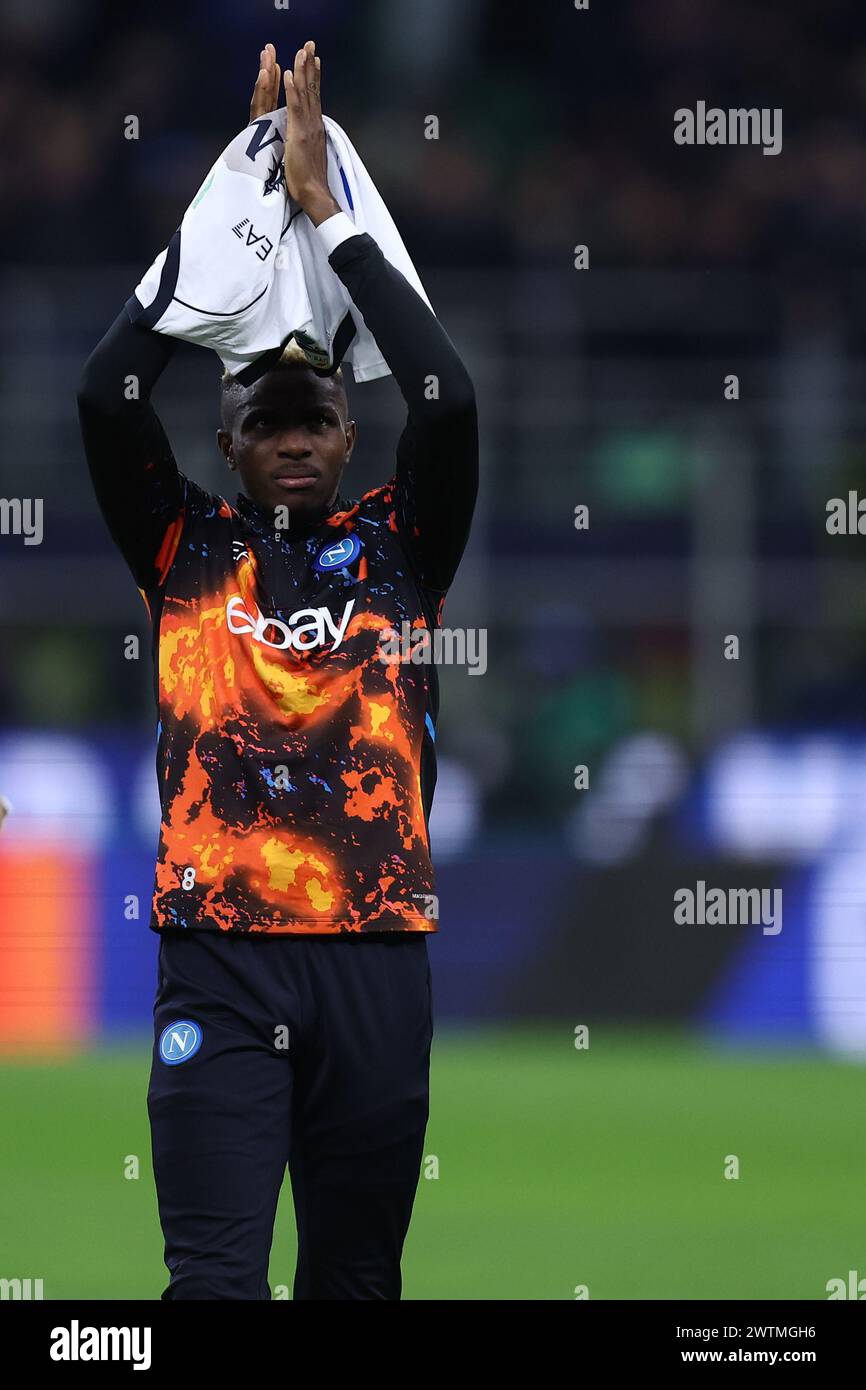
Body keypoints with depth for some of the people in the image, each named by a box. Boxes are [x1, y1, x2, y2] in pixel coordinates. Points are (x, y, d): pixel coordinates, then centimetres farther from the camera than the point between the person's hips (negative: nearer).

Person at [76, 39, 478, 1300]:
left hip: (375, 952, 2)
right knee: (216, 1276, -13)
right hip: (219, 950, -2)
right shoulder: (190, 552, 10)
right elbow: (108, 397, -3)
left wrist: (329, 212, -1)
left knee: (356, 1275, 8)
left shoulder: (398, 551, 11)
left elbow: (446, 401, -3)